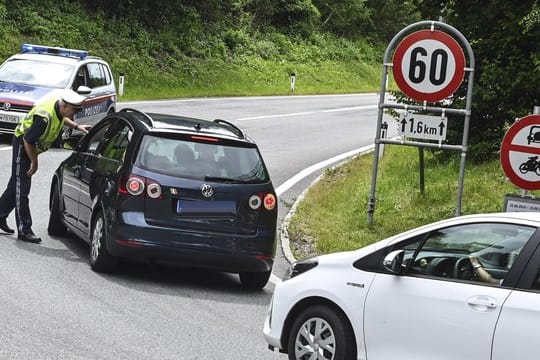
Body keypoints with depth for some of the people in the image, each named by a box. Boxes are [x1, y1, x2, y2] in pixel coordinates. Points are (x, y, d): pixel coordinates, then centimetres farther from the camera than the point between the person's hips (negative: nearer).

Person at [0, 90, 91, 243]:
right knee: (21, 187, -7)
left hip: (31, 145, 10)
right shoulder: (45, 117, -35)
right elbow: (28, 140, -29)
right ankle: (24, 231, -7)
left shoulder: (59, 107, -9)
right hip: (22, 143, -9)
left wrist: (76, 126, 4)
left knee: (16, 185, 18)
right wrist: (34, 162, -17)